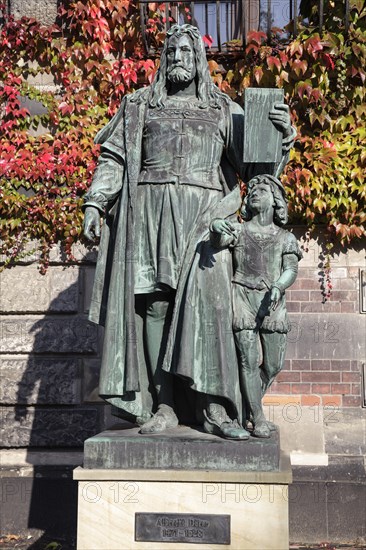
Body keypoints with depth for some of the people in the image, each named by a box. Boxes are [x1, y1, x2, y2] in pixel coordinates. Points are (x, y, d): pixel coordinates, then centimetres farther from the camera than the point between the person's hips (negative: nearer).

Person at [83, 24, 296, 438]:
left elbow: (257, 164, 14)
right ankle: (163, 406, -5)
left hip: (202, 216, -1)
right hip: (150, 213, 1)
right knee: (155, 302, -8)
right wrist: (95, 202, 2)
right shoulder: (139, 106, 20)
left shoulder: (224, 111, 18)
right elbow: (113, 158, 14)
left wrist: (282, 135, -4)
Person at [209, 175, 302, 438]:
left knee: (274, 364, 2)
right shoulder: (238, 230, 7)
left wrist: (278, 287, -21)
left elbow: (291, 270, 0)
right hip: (244, 297, -2)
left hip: (273, 301, 2)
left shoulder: (286, 238, 11)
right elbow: (220, 238, -15)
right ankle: (258, 418, 4)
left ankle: (251, 403, 27)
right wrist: (218, 227, -39)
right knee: (249, 361, -6)